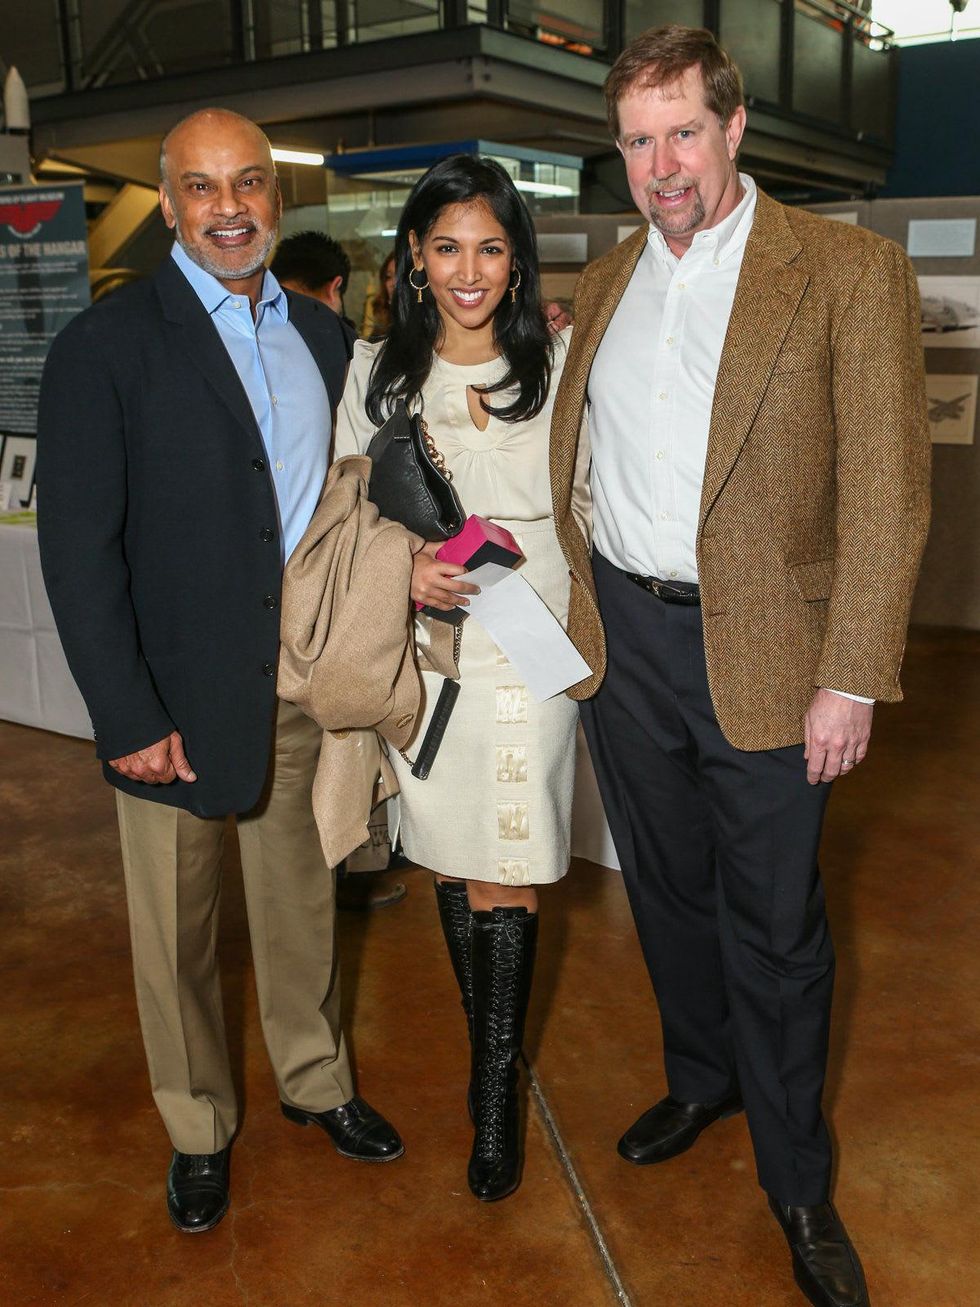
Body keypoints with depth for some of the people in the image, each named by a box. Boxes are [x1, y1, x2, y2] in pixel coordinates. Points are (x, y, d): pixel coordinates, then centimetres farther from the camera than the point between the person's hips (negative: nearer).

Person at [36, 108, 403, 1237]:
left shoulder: (321, 334, 8)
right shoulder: (106, 346, -10)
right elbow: (78, 549, -12)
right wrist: (129, 718, -16)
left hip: (306, 684, 5)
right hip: (181, 692, -4)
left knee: (301, 899, 20)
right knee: (176, 929, 12)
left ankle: (314, 1079, 43)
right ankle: (198, 1128, 35)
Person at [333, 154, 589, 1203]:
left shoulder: (559, 363, 1)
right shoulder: (376, 371, 4)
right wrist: (402, 570, -11)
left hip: (530, 652, -2)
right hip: (424, 654, 2)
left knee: (504, 880, -1)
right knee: (453, 869, 13)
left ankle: (497, 1092, 17)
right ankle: (492, 1052, 35)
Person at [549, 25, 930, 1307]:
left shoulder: (850, 272, -8)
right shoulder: (603, 283, 9)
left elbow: (886, 495, -10)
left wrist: (850, 681, -14)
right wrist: (574, 608, 6)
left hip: (758, 648, -4)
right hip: (622, 636, 5)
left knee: (773, 926, 6)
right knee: (669, 887, 20)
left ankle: (798, 1182, 28)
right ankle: (699, 1080, 45)